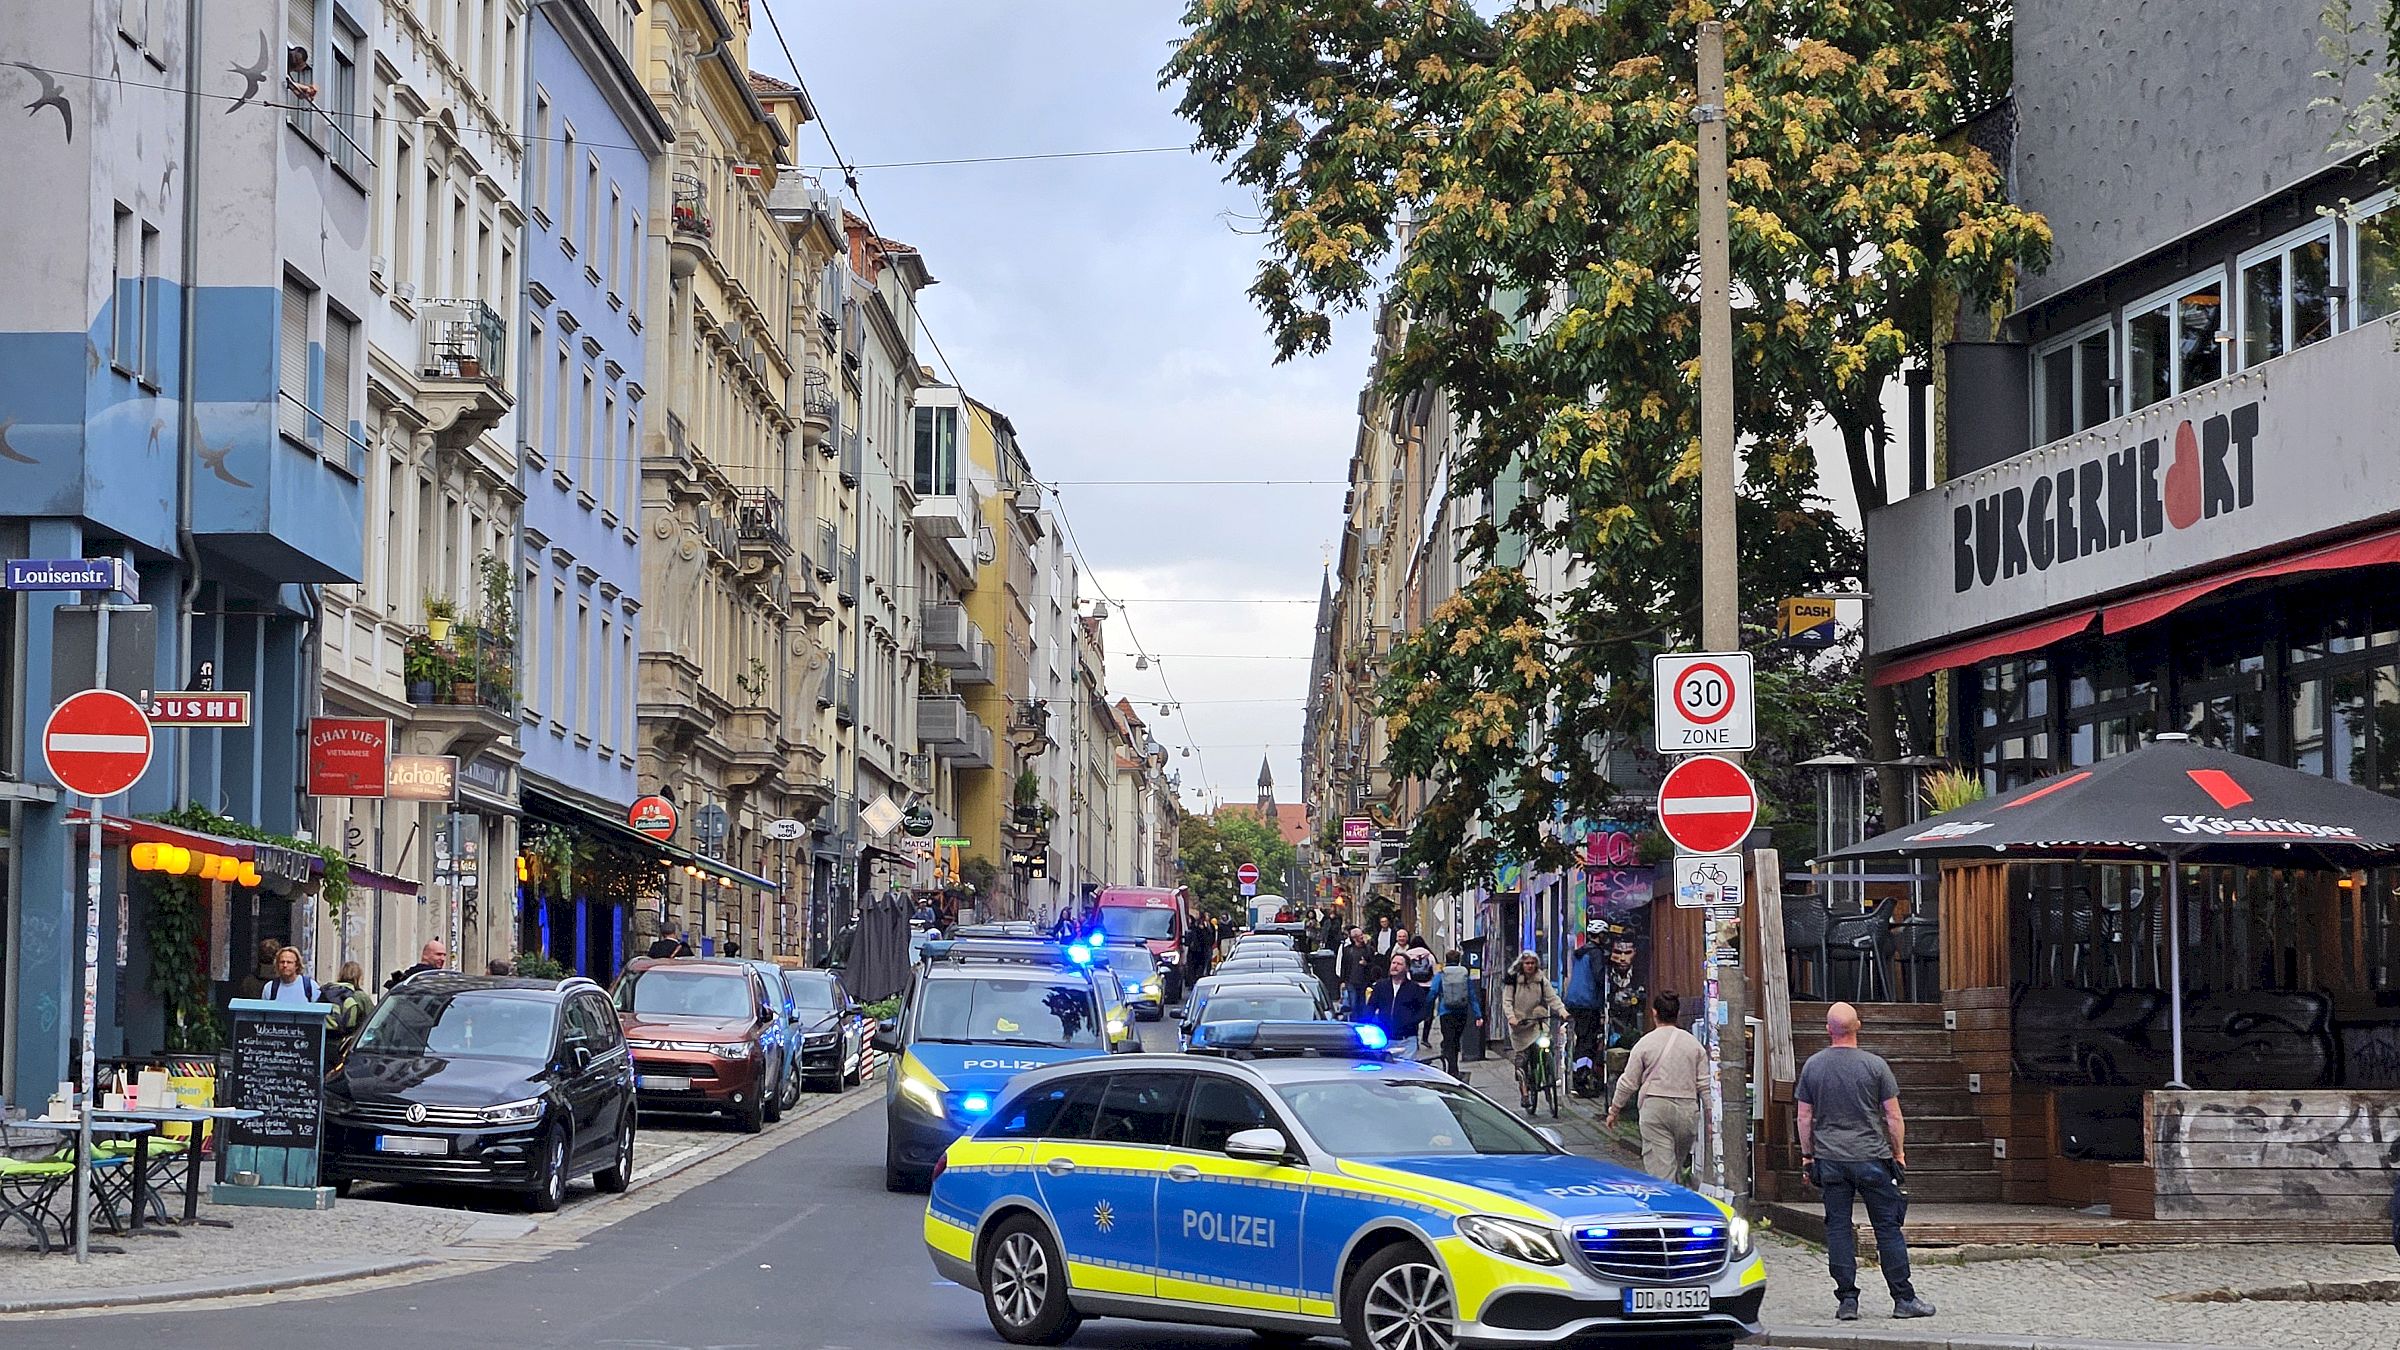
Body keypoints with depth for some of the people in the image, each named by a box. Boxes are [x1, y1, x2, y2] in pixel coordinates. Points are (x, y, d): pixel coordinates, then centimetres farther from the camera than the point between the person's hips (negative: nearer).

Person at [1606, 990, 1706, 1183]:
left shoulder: (1646, 1043, -1)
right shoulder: (1693, 1043, 7)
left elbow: (1628, 1082, 3)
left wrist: (1613, 1110, 15)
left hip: (1655, 1106, -3)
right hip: (1687, 1108, 3)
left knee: (1660, 1168, -7)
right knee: (1678, 1164, 18)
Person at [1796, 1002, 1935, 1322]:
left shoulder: (1813, 1066, 2)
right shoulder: (1874, 1065, -5)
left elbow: (1805, 1117, 6)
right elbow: (1893, 1115, -3)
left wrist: (1807, 1156, 15)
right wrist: (1899, 1152, 9)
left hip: (1830, 1160, 2)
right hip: (1871, 1158, -2)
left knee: (1838, 1229, 5)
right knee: (1888, 1227, 3)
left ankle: (1846, 1300, 2)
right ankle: (1904, 1299, 5)